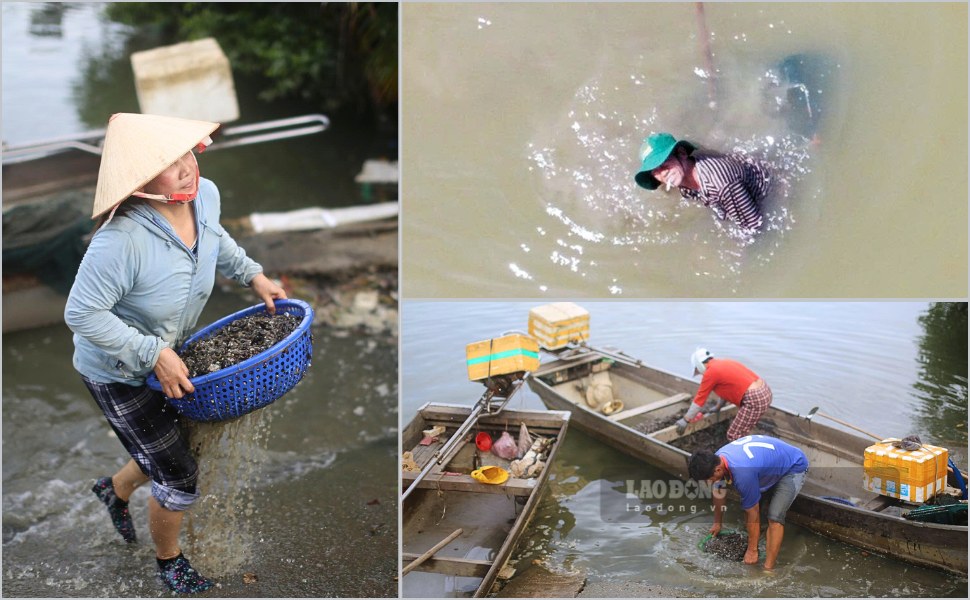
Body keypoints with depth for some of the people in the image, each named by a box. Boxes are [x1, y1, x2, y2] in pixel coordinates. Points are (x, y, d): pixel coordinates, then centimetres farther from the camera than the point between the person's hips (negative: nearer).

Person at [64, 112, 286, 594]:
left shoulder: (205, 194, -15)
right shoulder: (121, 239, -38)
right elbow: (82, 314, -30)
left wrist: (252, 275, 1)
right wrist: (154, 355, -31)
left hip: (168, 355, 7)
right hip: (117, 373, -7)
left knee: (178, 445, 23)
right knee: (179, 477, 5)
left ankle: (115, 489, 55)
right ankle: (169, 562, 36)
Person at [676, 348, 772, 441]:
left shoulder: (710, 372, -7)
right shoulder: (723, 363, 19)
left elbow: (700, 398, -1)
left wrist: (685, 420, 7)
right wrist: (718, 407, 48)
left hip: (755, 399, -10)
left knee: (734, 437, -1)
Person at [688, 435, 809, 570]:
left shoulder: (743, 474, -39)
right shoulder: (716, 459, -15)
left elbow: (753, 514, -25)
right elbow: (720, 494, 6)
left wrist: (752, 550, -13)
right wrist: (717, 523, 19)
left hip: (794, 468, -8)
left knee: (775, 517, -18)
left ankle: (768, 569, -15)